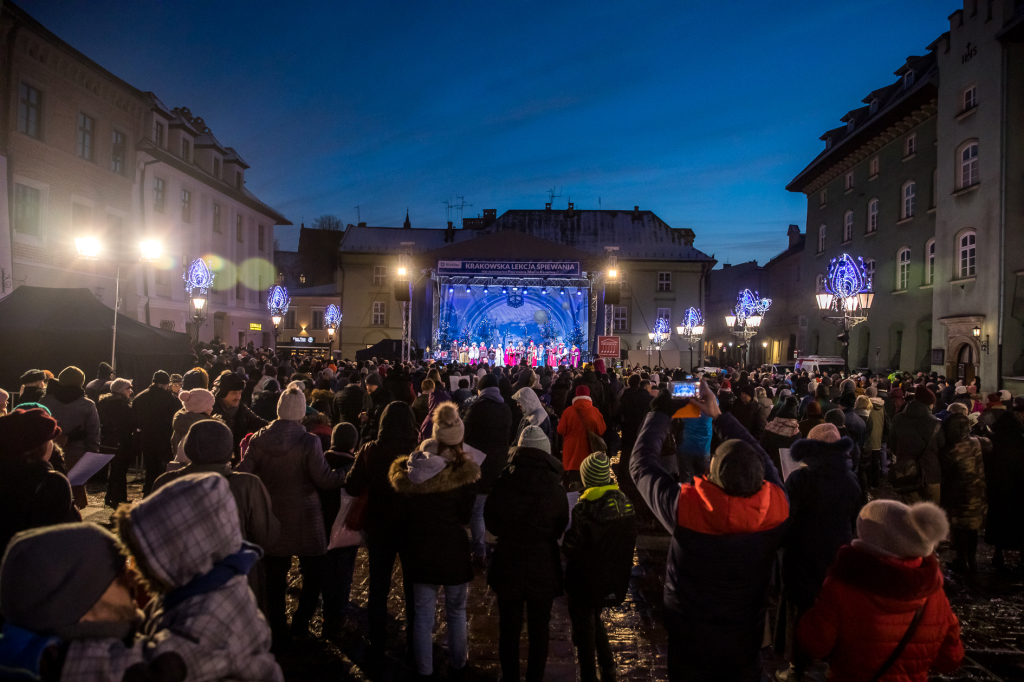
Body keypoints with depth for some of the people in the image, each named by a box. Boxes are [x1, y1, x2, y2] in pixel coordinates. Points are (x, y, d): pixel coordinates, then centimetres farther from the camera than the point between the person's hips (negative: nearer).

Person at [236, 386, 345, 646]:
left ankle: (278, 633, 25)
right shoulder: (308, 442, -17)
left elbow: (242, 474, -4)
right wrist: (347, 473, -3)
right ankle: (300, 623, 15)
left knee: (274, 578, 16)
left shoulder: (259, 439, -7)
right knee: (315, 572, 16)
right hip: (303, 518, -4)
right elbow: (324, 480, -16)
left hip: (271, 517, 4)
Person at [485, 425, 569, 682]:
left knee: (509, 627, 17)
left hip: (507, 564, 1)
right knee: (539, 629, 17)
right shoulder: (555, 488, -14)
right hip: (543, 567, 0)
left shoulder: (502, 481, -14)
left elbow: (490, 521, -1)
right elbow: (561, 528, -1)